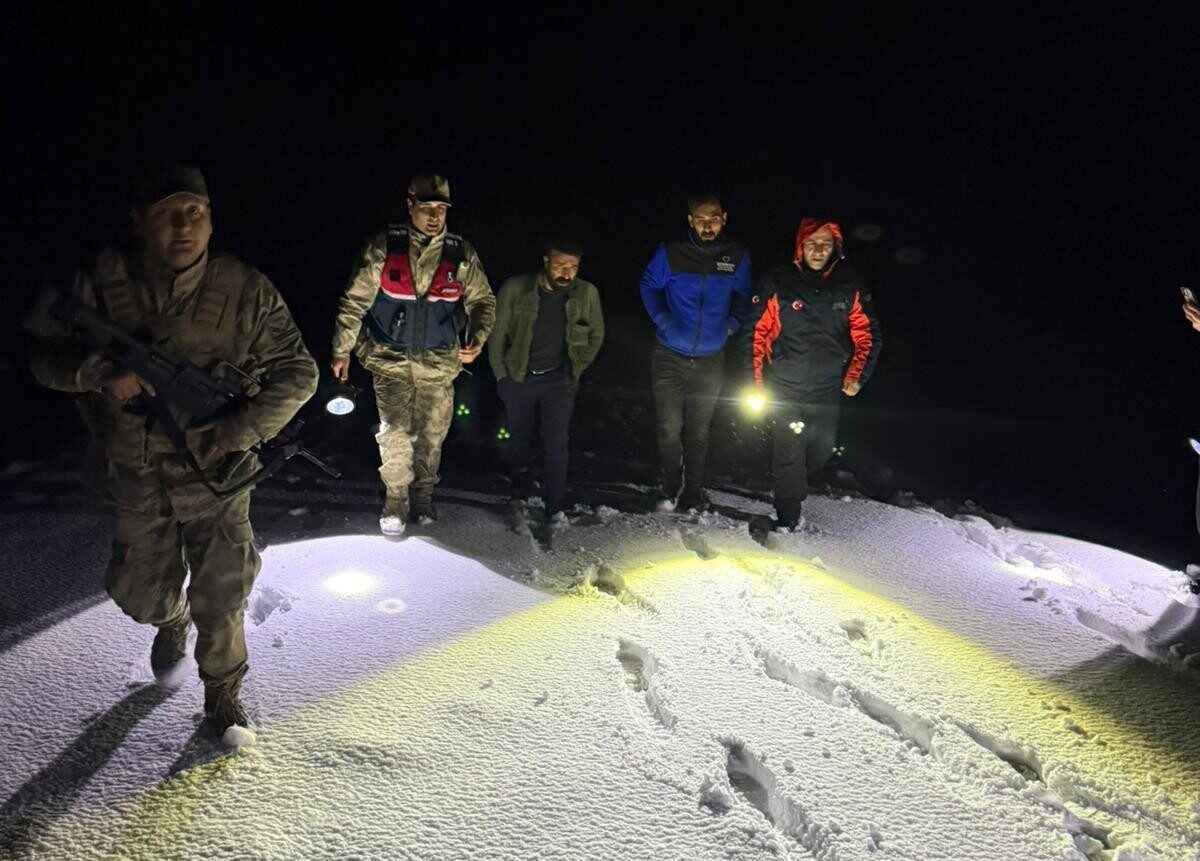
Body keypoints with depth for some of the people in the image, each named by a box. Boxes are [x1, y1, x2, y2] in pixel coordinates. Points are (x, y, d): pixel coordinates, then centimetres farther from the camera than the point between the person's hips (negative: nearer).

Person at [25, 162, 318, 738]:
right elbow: (45, 354, -3)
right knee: (143, 597, 19)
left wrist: (239, 432, -20)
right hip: (135, 479, 2)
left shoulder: (247, 292, -13)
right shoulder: (102, 282, -10)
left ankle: (223, 696, 31)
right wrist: (98, 373, -25)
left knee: (221, 602, 5)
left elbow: (297, 373, -8)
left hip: (217, 476, -2)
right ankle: (172, 624, 56)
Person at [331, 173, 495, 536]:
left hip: (440, 361, 2)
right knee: (395, 432, -6)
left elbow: (482, 300, 7)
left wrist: (476, 338, -11)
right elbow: (355, 300, -2)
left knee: (432, 433, 10)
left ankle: (423, 495, 30)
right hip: (390, 358, -2)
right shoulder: (383, 247, -7)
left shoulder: (462, 254, -1)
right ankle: (396, 500, 12)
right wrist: (342, 350, -2)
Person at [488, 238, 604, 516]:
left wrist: (576, 369, 6)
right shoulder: (515, 289, -13)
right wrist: (502, 376, 0)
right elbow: (497, 334, -2)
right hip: (518, 378, 0)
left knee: (556, 442, -7)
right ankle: (518, 495, 29)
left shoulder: (587, 293, -9)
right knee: (518, 440, 10)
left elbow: (596, 335, 8)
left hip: (560, 380, 0)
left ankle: (555, 509, 0)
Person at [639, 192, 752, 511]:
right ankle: (670, 487, 20)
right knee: (669, 427, 0)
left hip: (711, 359, 2)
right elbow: (649, 286, 5)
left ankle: (693, 492, 24)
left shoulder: (737, 257, -4)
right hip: (670, 356, -1)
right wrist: (661, 318, -6)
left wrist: (732, 323, -1)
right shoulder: (670, 252, -11)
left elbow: (743, 296, 13)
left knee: (699, 430, 11)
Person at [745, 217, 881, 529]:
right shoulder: (778, 283, -10)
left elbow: (869, 334, 6)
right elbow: (756, 333, -6)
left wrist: (856, 377, -3)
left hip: (828, 390, 3)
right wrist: (756, 383, -8)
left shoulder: (849, 287, -3)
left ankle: (790, 485, 44)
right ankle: (787, 519, 10)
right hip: (785, 389, -3)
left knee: (821, 450, 15)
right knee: (790, 452, -4)